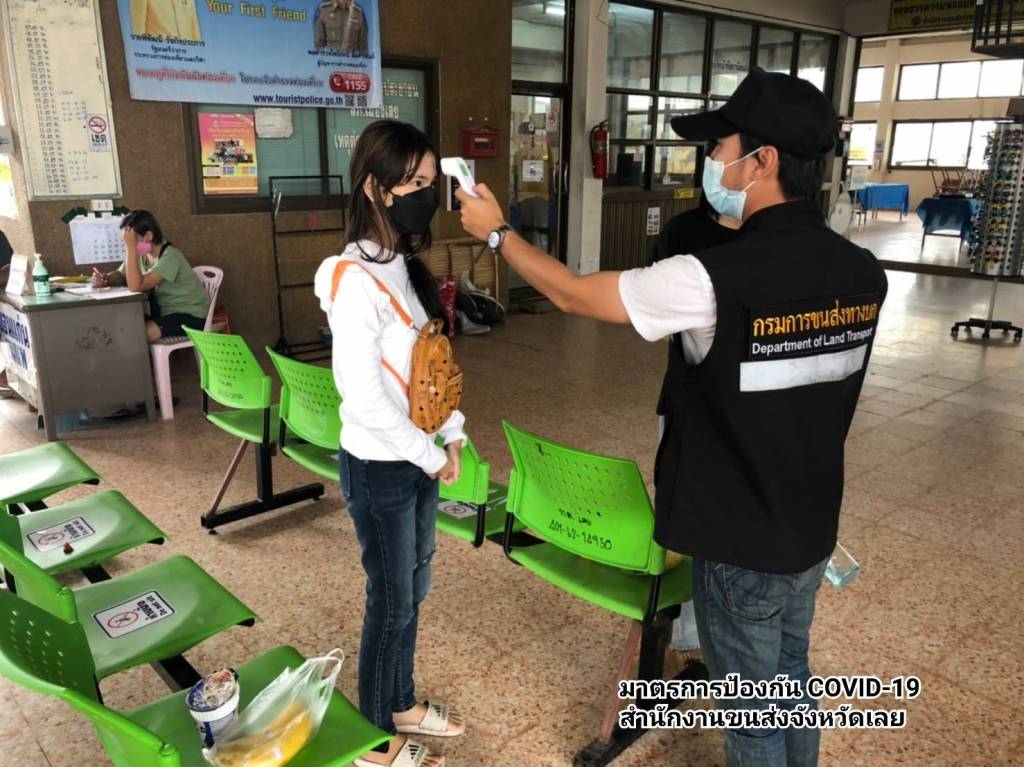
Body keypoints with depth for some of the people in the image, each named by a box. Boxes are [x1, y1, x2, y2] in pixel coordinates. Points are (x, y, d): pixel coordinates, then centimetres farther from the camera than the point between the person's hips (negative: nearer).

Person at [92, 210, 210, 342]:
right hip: (165, 311, 8)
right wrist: (104, 279, -9)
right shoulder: (143, 253, 1)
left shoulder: (169, 256, -24)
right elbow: (121, 275, 13)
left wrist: (131, 247, -32)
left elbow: (135, 286, -32)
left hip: (191, 316, -8)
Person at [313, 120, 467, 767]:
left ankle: (402, 703, 43)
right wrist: (431, 455, -15)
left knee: (413, 591, 21)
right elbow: (364, 398, -24)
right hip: (380, 468, -8)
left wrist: (452, 435, 3)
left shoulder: (406, 265, 5)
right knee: (391, 601, 8)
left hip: (418, 459, 8)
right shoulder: (356, 280, -22)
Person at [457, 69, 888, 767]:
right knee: (791, 683, 27)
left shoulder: (714, 280, -28)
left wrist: (498, 232, 1)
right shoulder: (865, 274, -6)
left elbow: (571, 293, -15)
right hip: (812, 529, 7)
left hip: (741, 543, -6)